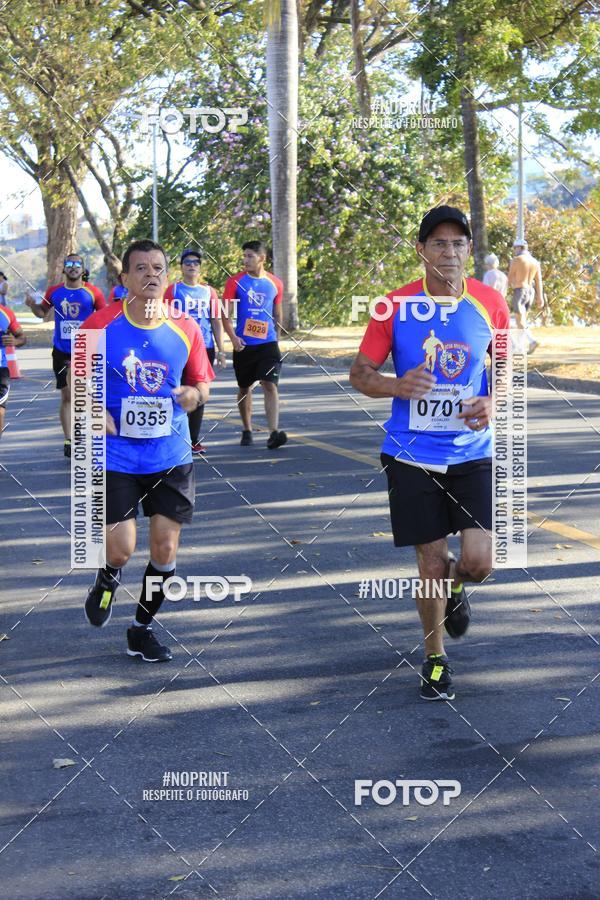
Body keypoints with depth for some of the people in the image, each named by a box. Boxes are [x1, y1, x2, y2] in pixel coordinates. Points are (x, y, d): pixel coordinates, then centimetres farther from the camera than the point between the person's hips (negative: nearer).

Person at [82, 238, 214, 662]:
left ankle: (143, 629, 24)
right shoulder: (101, 323, -6)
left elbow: (202, 382, 10)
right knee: (120, 549, -8)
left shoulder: (185, 328, -1)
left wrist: (195, 394, -13)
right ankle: (107, 579, 31)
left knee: (166, 545, 3)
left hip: (171, 455, 2)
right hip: (117, 455, -2)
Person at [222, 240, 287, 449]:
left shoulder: (275, 283, 4)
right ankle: (247, 430, 25)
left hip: (268, 343, 0)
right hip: (243, 344, 0)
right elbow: (225, 314, -3)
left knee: (270, 385, -13)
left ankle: (274, 433, -20)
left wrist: (277, 340, 15)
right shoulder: (235, 282, -2)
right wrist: (233, 337, -16)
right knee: (244, 388, 11)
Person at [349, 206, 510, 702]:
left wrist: (492, 403, -10)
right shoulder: (395, 307, -7)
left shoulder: (489, 302, -2)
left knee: (479, 561, -8)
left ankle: (454, 587, 32)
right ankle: (435, 661, 24)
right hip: (413, 454, -1)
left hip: (471, 452, 1)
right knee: (432, 562, 2)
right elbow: (360, 373, 1)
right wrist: (398, 386, -20)